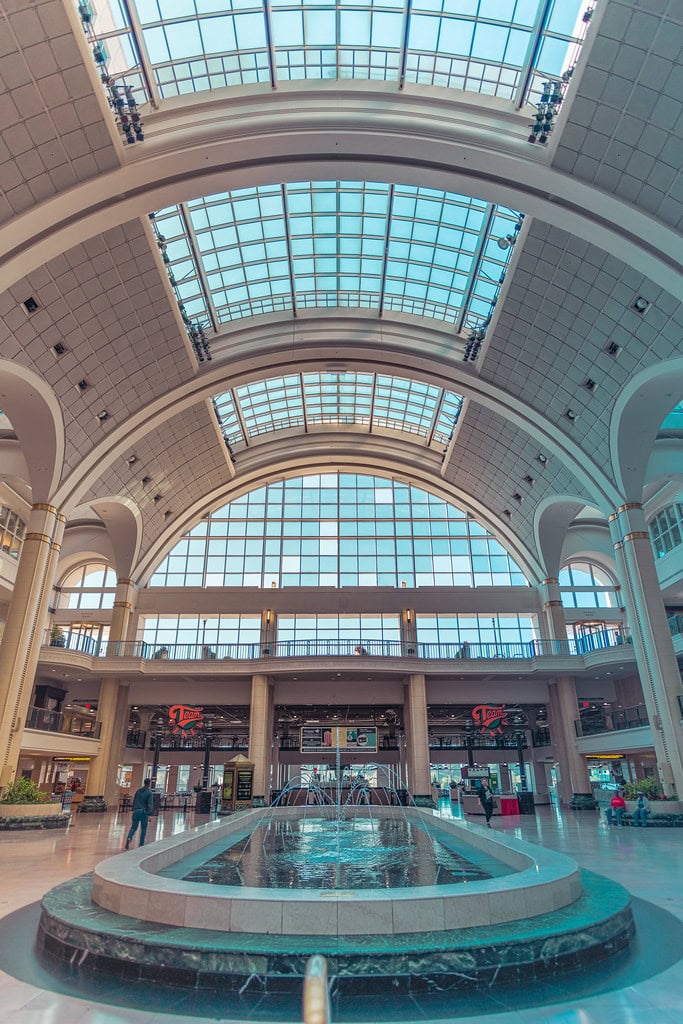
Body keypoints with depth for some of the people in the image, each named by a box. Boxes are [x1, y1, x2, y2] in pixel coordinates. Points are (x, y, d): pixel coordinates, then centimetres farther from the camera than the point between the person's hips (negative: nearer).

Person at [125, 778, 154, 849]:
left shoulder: (138, 791, 11)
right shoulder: (149, 792, -6)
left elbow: (134, 801, 15)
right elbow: (150, 805, -12)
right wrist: (148, 814, -11)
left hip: (136, 811, 4)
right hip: (144, 812, -4)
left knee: (134, 827, 9)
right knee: (143, 829, 10)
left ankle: (129, 838, -18)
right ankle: (141, 844, 13)